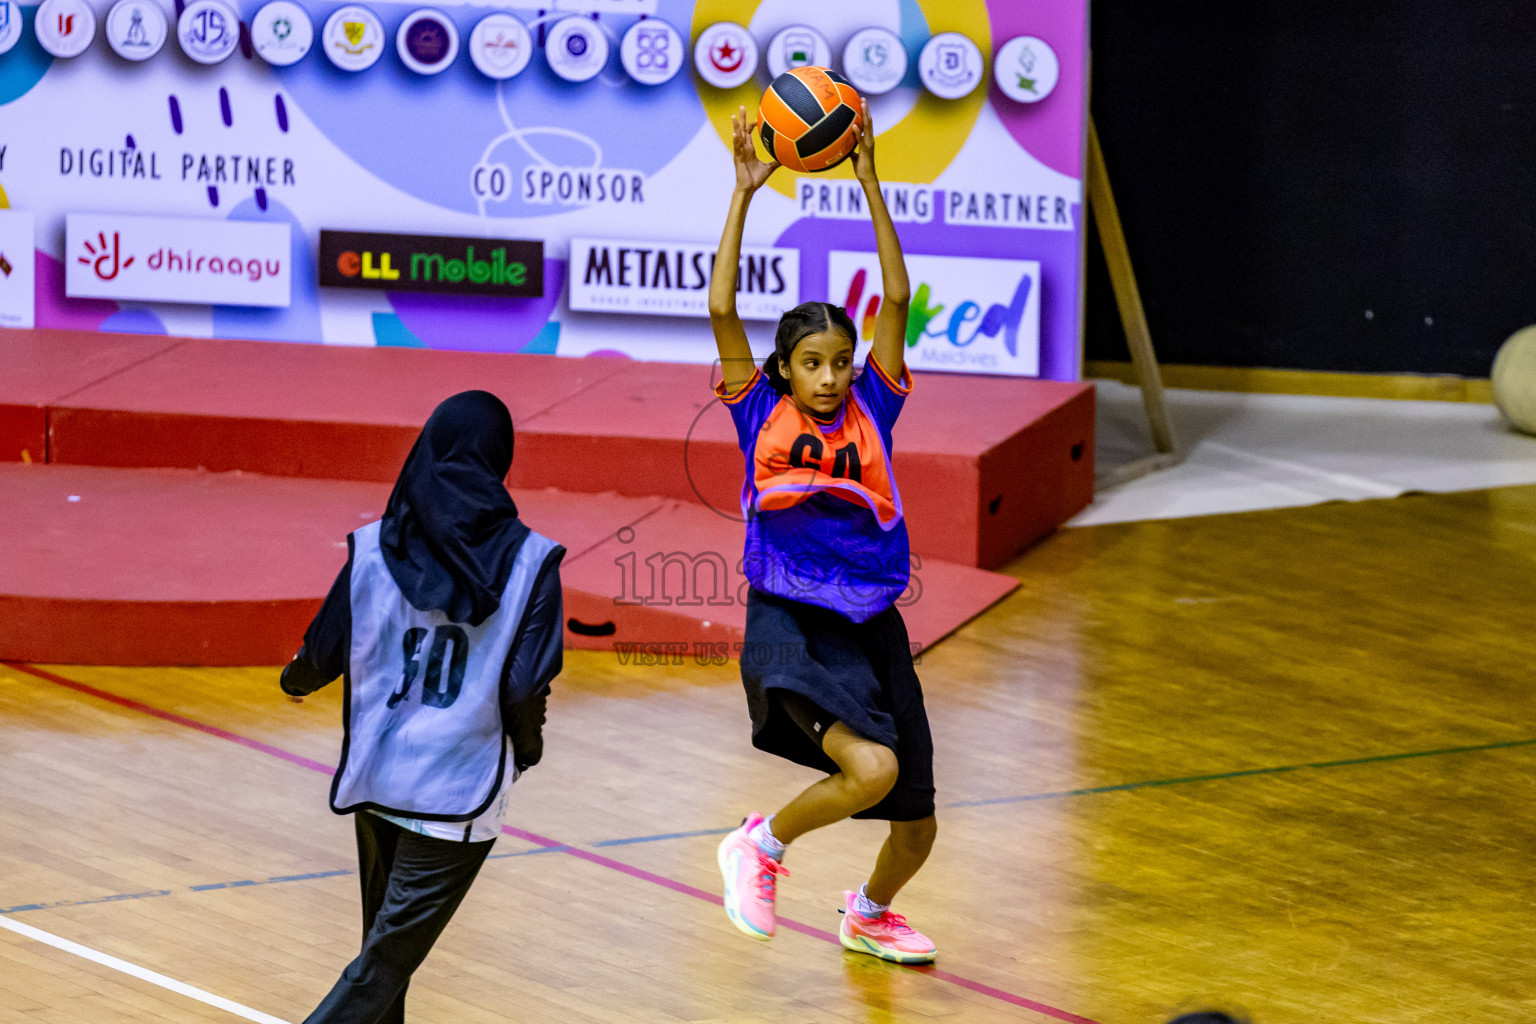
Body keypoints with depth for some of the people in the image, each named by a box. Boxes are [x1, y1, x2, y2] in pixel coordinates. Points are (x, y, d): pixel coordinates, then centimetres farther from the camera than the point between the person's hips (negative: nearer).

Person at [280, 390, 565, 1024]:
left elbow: (324, 653, 4)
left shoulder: (376, 546, -3)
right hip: (459, 791, -4)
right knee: (388, 959, -2)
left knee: (386, 938, 24)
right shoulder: (528, 561, -11)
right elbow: (525, 687, -14)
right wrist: (527, 747, 7)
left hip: (374, 775, 4)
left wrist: (295, 681, 27)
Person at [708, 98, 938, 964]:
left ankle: (869, 914, 44)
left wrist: (870, 184, -4)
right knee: (871, 768, -28)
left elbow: (897, 299, -1)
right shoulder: (763, 416, 0)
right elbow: (722, 310, -8)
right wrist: (745, 193, -10)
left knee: (917, 825, 10)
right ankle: (761, 845, 0)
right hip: (791, 629, -4)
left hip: (873, 629, 4)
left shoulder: (870, 412, 4)